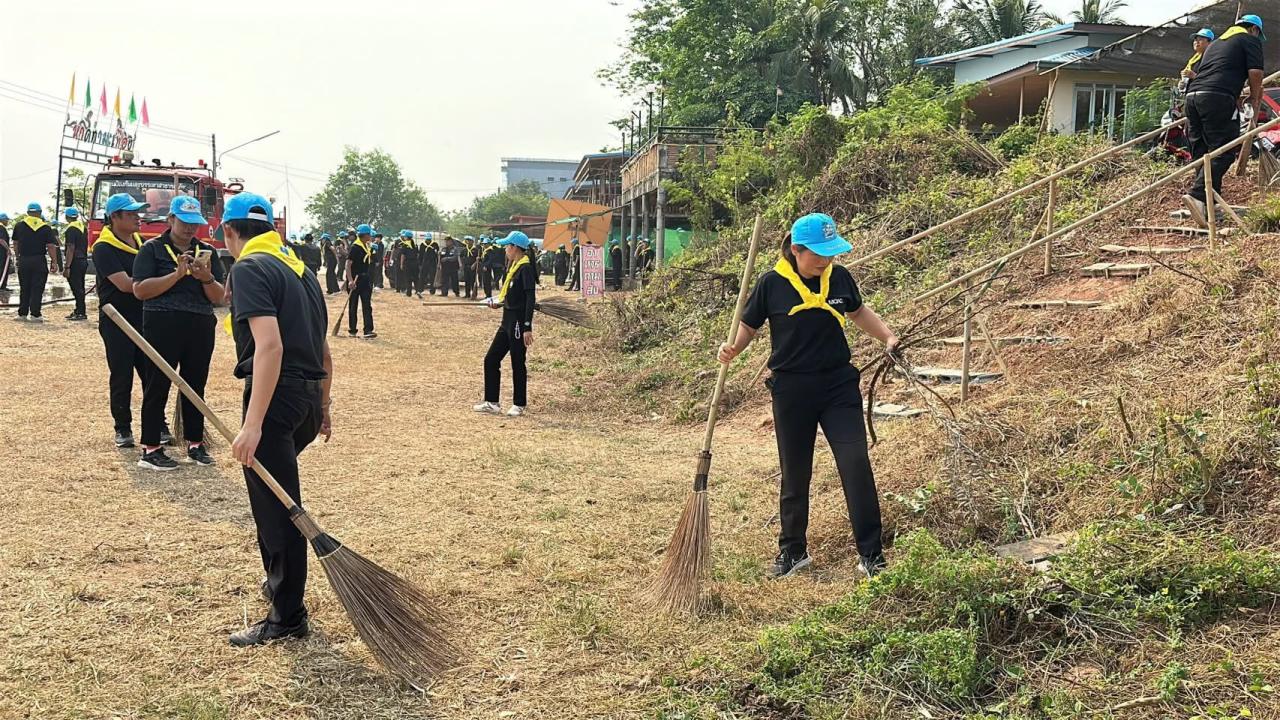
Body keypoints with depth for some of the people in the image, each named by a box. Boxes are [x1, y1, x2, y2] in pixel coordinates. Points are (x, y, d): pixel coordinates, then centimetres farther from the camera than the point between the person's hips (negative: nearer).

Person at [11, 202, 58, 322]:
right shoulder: (46, 227, -5)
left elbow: (15, 244, 7)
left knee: (24, 288, 11)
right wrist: (54, 262, -6)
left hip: (23, 260, 2)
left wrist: (18, 256, 20)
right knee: (37, 289, 1)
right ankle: (35, 314, -1)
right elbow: (51, 246, -9)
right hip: (39, 261, -2)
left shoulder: (20, 225, 2)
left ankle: (22, 313, 14)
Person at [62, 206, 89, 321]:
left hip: (75, 262, -9)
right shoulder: (83, 227, 12)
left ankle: (81, 312, -5)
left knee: (76, 287, -6)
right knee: (80, 287, 14)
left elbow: (71, 249, -19)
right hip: (84, 261, 9)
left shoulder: (71, 229, -14)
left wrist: (66, 267, -19)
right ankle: (79, 311, 21)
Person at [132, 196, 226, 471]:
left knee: (195, 386, 11)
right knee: (157, 386, 0)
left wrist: (206, 278, -12)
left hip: (201, 328, 4)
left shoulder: (207, 252, 12)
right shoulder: (152, 249, 0)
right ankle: (150, 449, 5)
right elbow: (140, 290, -10)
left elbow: (219, 297, 9)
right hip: (163, 327, -4)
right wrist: (177, 274, -18)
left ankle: (195, 443, 21)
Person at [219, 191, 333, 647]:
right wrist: (322, 409, 28)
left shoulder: (249, 268, -10)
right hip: (309, 397, 9)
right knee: (276, 495, 25)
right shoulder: (301, 269, 16)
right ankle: (280, 582, 38)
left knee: (276, 506, -1)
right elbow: (324, 352, 19)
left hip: (274, 395, -9)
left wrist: (253, 423, -27)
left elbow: (269, 344, -23)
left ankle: (287, 618, 8)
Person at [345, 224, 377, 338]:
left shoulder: (366, 246, 10)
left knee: (367, 305, 0)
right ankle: (352, 330, 14)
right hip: (355, 279, -7)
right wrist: (350, 280, -27)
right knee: (353, 305, 4)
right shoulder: (355, 247, -15)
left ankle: (368, 330, -3)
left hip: (364, 279, 7)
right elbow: (348, 264, -21)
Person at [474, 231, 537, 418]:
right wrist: (499, 303, 10)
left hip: (519, 322, -10)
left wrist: (527, 328, -23)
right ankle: (491, 403, 16)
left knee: (518, 363, 1)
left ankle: (519, 405, 13)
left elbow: (530, 299, -19)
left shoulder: (526, 269, -15)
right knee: (491, 359, 9)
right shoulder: (513, 267, 13)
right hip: (507, 321, 10)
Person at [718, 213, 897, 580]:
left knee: (856, 464, -8)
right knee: (795, 473, 10)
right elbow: (748, 326, 0)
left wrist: (888, 336, 5)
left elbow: (859, 312, 18)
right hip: (792, 391, -1)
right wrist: (732, 349, -20)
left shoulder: (839, 277, -1)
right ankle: (793, 550, 29)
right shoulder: (772, 284, -9)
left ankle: (871, 554, 2)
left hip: (839, 387, 2)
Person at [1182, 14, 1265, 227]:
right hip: (1218, 97, -8)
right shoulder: (1250, 40, 11)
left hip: (1193, 94, 8)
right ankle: (1197, 195, -30)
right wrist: (1255, 99, 15)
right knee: (1223, 152, -12)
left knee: (1201, 152, 11)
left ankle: (1211, 202, 12)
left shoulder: (1216, 42, 33)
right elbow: (1255, 73, -2)